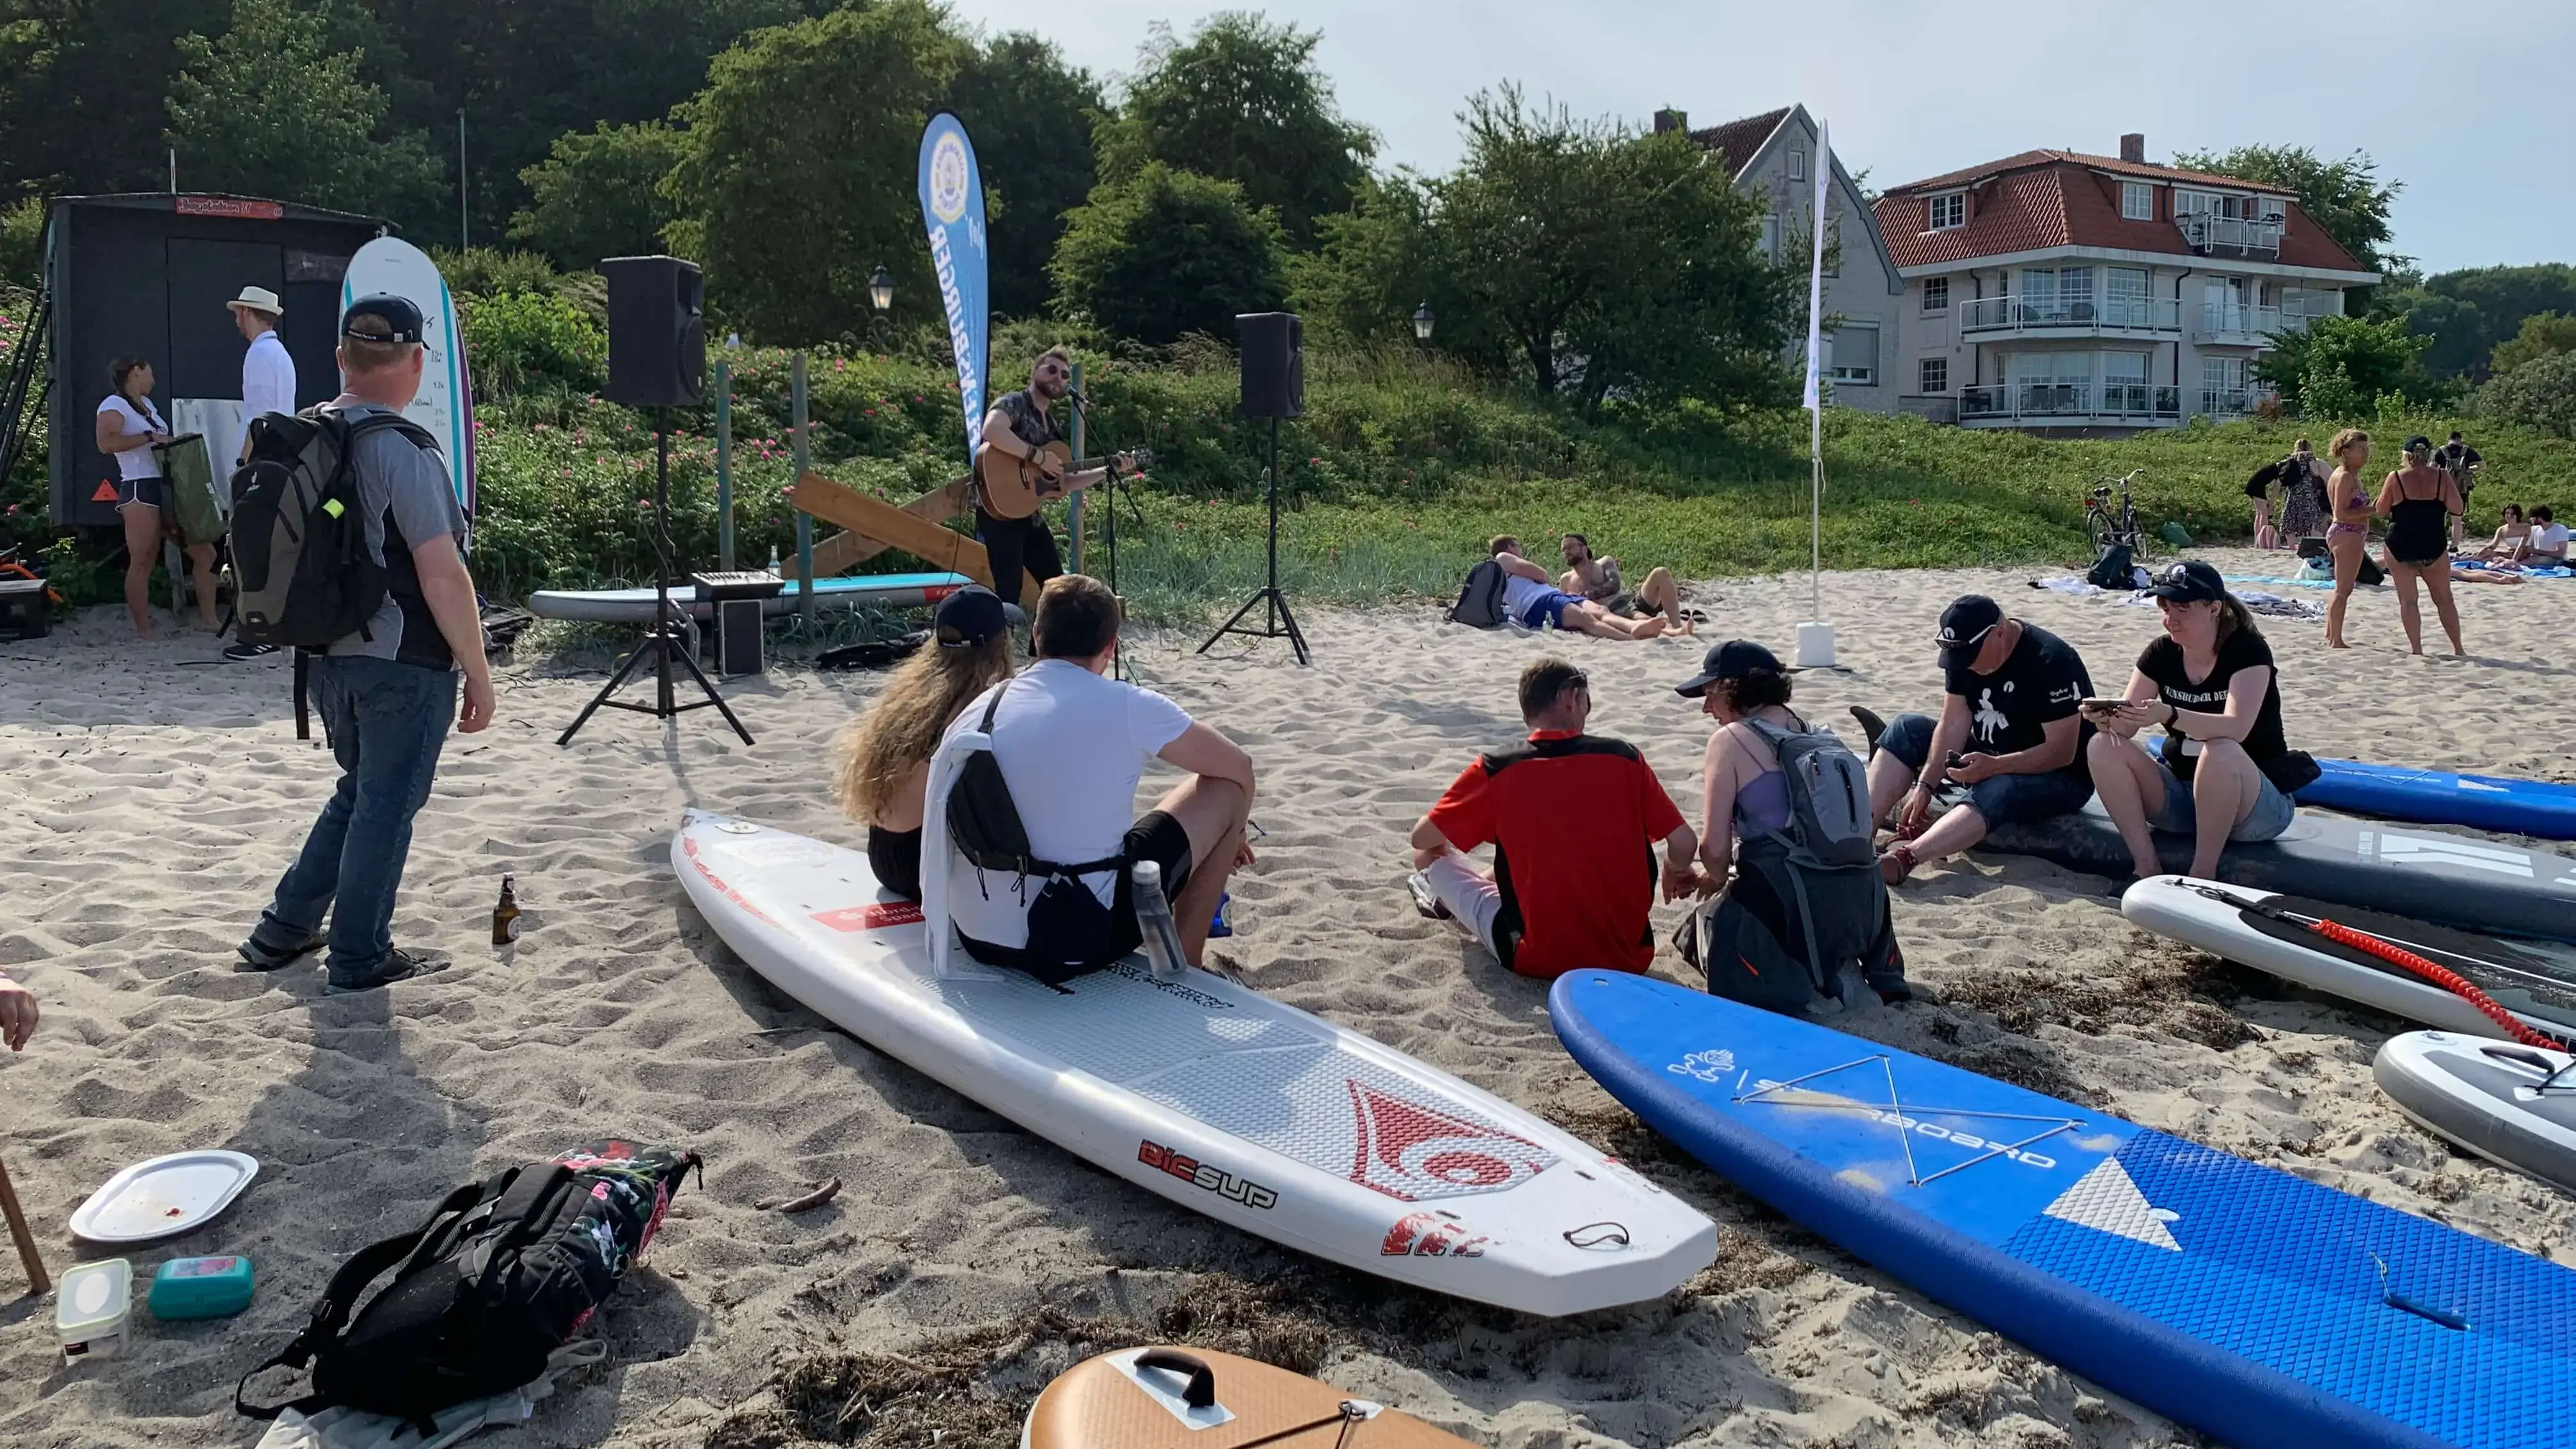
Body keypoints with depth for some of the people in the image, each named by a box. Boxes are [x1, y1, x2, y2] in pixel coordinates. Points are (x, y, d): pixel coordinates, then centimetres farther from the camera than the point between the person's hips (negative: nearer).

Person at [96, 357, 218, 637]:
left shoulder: (146, 403, 22)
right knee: (142, 563, -8)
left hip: (168, 487, 9)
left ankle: (208, 619, 12)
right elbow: (106, 443, -20)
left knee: (205, 553, 6)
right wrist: (150, 437, -17)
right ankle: (143, 629, -5)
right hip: (139, 490, -9)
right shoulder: (113, 405, -3)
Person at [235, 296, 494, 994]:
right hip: (404, 662, -8)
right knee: (388, 805, 5)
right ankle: (359, 959, 15)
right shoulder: (403, 450, -18)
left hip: (328, 655, 8)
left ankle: (283, 930, 27)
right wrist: (478, 672, -13)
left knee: (360, 791, 23)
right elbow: (442, 575, -20)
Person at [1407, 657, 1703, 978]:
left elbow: (1423, 839, 0)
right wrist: (1675, 873, 19)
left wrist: (1433, 857, 25)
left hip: (1539, 960, -3)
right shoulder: (1625, 758, -6)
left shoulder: (1494, 771, -10)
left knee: (1431, 858, 17)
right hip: (1629, 957, 3)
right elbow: (1685, 842, -4)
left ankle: (1447, 899, 46)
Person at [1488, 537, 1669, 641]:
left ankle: (1636, 627, -54)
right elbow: (1539, 574, 5)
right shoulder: (1502, 558, 17)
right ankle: (1632, 638, -59)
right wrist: (1549, 581, 25)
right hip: (1539, 603, -9)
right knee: (1585, 618, -34)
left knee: (1599, 611, -23)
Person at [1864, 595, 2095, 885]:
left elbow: (2063, 751, -26)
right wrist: (1925, 786, -18)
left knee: (1997, 791, -39)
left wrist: (1993, 766, -36)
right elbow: (1954, 724, -7)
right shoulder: (1963, 651, -4)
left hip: (2059, 778, -7)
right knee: (1907, 729, -7)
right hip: (1987, 758, 8)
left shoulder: (2051, 660, -24)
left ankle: (1901, 860, -59)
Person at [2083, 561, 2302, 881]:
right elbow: (2126, 727, -6)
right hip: (2181, 794, 6)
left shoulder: (2247, 650, -15)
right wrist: (2107, 717, -31)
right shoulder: (2161, 652, 0)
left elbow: (2236, 727, -31)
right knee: (2103, 747, -16)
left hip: (2259, 804, -5)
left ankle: (2204, 874, -24)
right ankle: (2147, 866, -19)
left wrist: (2170, 716, -48)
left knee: (2220, 751, -38)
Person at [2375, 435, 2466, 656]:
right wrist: (2438, 500, 14)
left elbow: (2381, 511, 0)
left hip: (2401, 548, -2)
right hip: (2434, 548, 2)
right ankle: (2458, 648, 16)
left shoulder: (2395, 478, -6)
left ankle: (2417, 650, 1)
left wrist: (2382, 492, 16)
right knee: (2444, 599, 13)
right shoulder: (2442, 477, -2)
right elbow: (2457, 509, -3)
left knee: (2408, 600, 4)